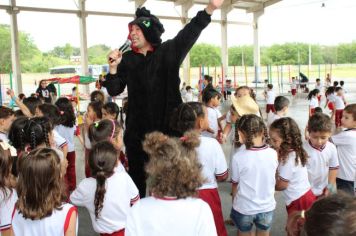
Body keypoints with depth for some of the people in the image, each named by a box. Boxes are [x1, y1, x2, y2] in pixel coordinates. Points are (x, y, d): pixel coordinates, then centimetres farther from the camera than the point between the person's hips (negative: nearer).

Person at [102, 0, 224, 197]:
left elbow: (189, 32, -13)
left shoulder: (168, 52, 1)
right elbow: (114, 91, 5)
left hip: (166, 123, -2)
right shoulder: (127, 59, 7)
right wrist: (113, 68, -12)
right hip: (137, 127, 2)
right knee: (136, 172, 10)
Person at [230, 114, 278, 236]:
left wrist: (234, 202, 9)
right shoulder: (273, 154, -14)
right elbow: (272, 179, 2)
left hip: (244, 208, -2)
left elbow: (235, 184, -8)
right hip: (267, 207, 2)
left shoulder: (238, 157, -22)